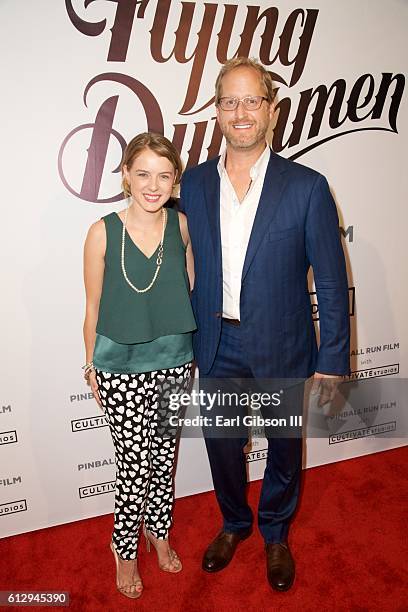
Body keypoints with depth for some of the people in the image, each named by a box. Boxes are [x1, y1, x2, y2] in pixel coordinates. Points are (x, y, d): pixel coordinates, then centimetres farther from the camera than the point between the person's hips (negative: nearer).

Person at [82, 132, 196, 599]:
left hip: (175, 362, 3)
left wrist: (191, 351, 10)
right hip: (122, 369, -3)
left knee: (164, 456, 19)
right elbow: (93, 308, -3)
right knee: (134, 464, 8)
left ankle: (158, 529, 46)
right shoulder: (103, 232, -12)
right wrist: (92, 367, 3)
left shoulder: (181, 224, -4)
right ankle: (125, 549, 36)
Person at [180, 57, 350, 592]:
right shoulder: (194, 182, -1)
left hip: (281, 347, -2)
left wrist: (332, 359, -8)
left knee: (284, 447, 18)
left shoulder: (306, 187, -11)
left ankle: (276, 534, 47)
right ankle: (234, 523, 49)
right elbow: (187, 267, 6)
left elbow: (331, 280, -8)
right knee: (222, 443, 19)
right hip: (216, 347, 3)